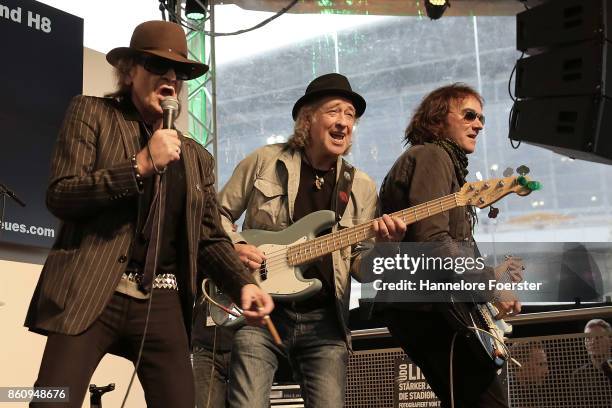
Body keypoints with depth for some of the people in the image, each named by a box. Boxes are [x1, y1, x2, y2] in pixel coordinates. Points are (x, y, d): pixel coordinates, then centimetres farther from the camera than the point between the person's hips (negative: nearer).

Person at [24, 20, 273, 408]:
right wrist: (141, 165, -12)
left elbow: (211, 238, 16)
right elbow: (60, 196, -4)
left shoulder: (196, 156, 19)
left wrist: (244, 283, -3)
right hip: (89, 292, -3)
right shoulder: (92, 113, 7)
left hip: (162, 303, 4)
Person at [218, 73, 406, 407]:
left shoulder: (361, 187, 9)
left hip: (324, 319, 2)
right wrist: (234, 245, -8)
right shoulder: (264, 161, 3)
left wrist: (381, 246, -16)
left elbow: (361, 265, 6)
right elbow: (218, 213, 11)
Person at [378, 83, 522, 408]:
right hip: (424, 304, -11)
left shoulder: (446, 162, 25)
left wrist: (491, 274, 12)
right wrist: (489, 284, -15)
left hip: (421, 305, 11)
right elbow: (432, 241, -20)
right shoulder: (432, 156, -6)